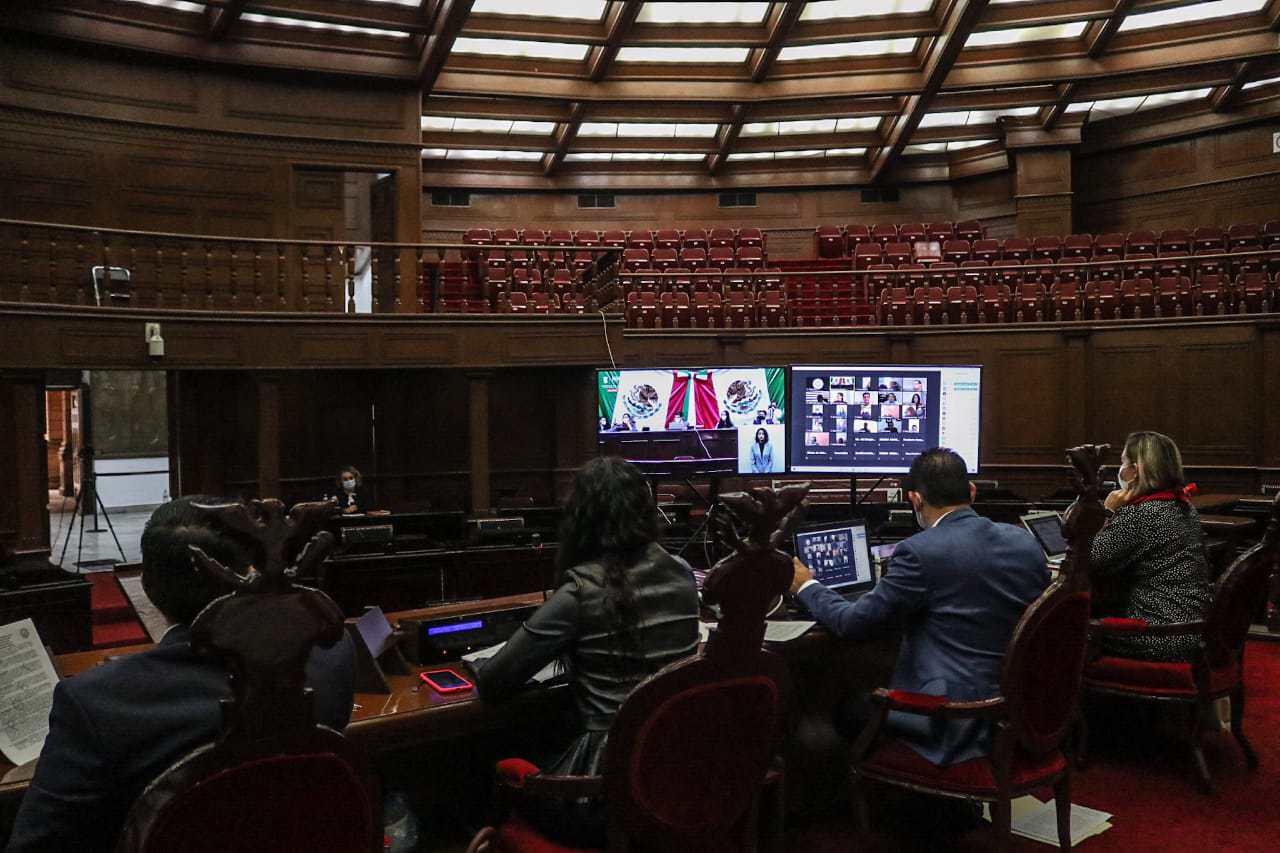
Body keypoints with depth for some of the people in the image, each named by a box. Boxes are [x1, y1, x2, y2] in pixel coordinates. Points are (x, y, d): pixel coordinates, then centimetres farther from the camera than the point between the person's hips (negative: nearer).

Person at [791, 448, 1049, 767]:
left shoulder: (919, 552, -17)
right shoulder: (1026, 542, 3)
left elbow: (854, 622, -9)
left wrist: (805, 586, 10)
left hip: (955, 725, -7)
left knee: (844, 712, 13)